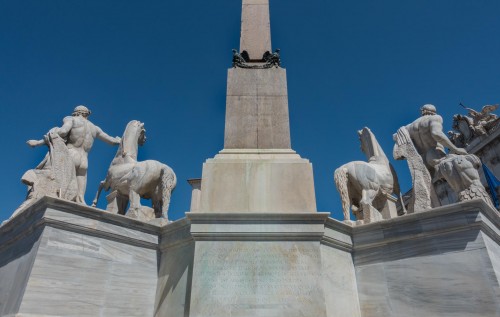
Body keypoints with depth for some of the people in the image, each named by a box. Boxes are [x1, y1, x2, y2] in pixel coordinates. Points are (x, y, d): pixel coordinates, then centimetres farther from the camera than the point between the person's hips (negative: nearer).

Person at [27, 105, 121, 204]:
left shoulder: (70, 119, 12)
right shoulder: (94, 127, 26)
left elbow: (63, 131, -11)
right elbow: (112, 141, 33)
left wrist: (39, 142, -9)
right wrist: (118, 140, 56)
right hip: (83, 163, 5)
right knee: (80, 199, -2)